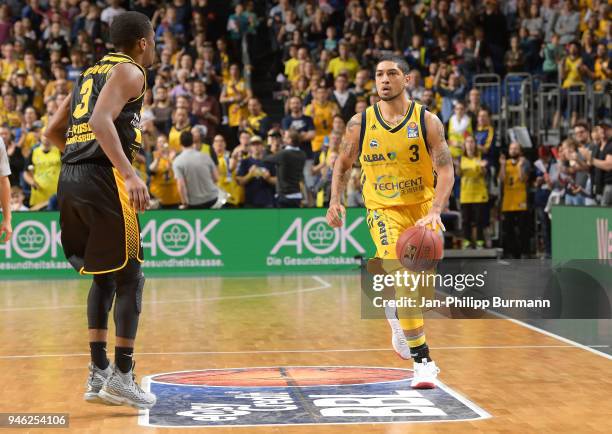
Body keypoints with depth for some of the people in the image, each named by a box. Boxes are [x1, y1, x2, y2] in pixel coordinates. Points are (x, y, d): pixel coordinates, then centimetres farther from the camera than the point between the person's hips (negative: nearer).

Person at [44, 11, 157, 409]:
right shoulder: (130, 72, -1)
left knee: (104, 277, 17)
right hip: (103, 180, -8)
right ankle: (122, 376, -3)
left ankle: (99, 373, 15)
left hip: (70, 179, 8)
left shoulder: (91, 73, 23)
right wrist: (129, 173, -28)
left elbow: (53, 132, 23)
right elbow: (101, 120, -19)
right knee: (130, 276, -1)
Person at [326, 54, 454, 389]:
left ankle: (398, 318, 47)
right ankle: (423, 361, -17)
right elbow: (343, 164, 10)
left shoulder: (427, 121, -10)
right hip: (384, 209, -1)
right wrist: (335, 200, -4)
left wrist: (435, 211, -29)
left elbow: (446, 170, -14)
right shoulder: (360, 123, -5)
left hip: (422, 207, 1)